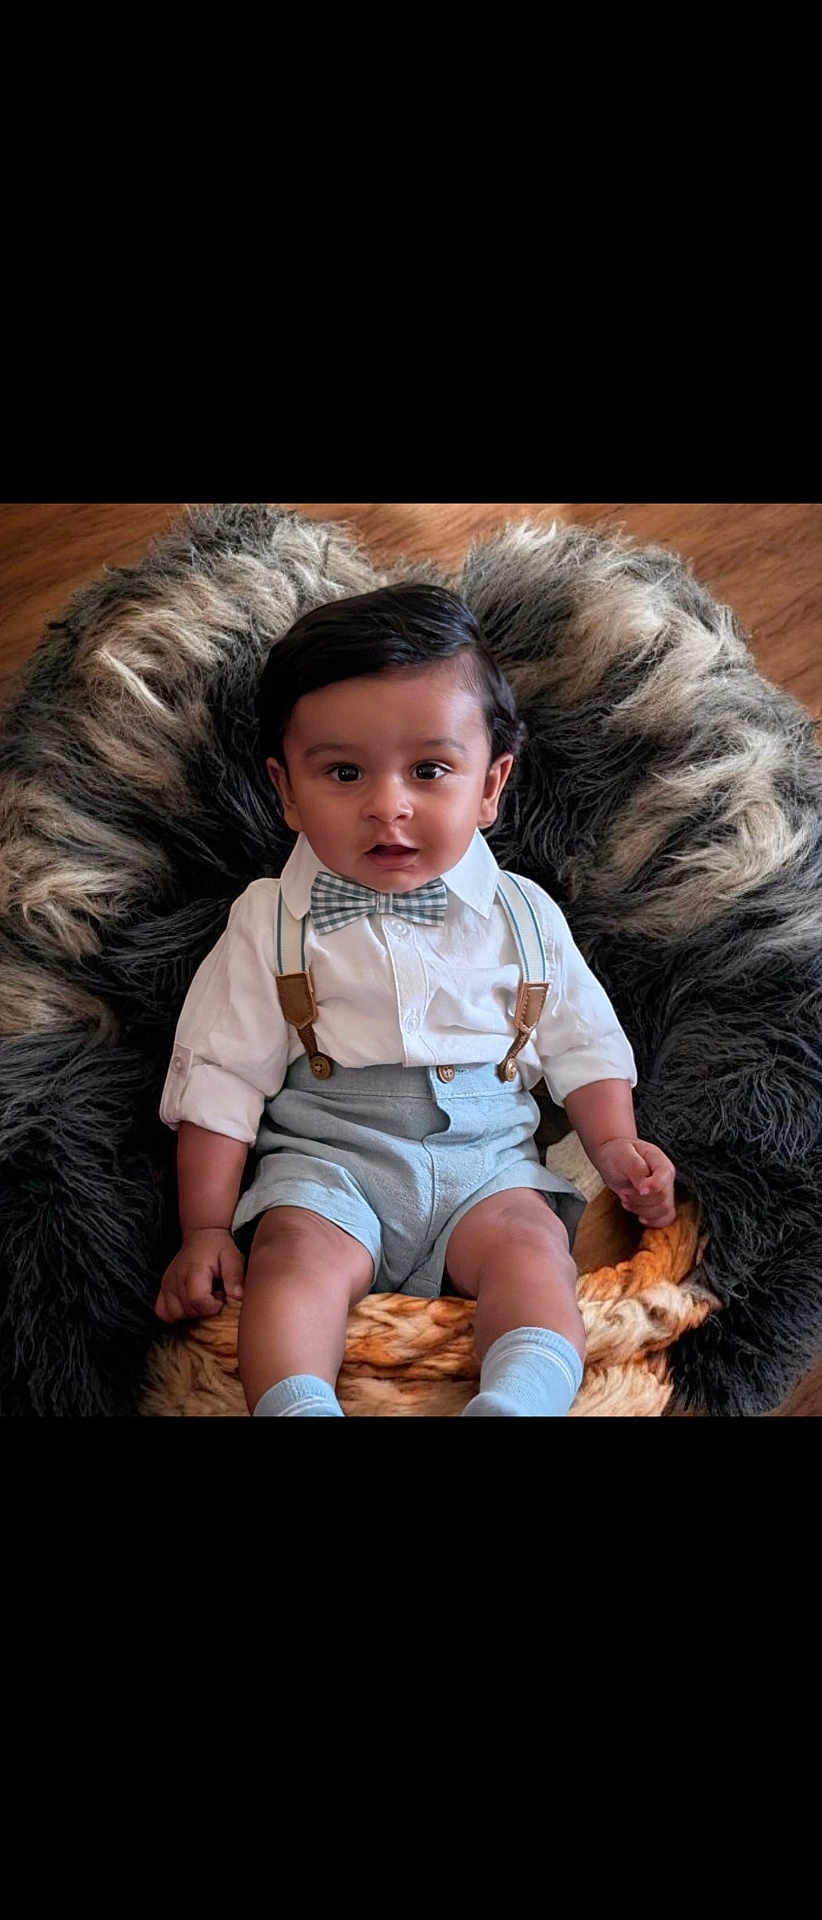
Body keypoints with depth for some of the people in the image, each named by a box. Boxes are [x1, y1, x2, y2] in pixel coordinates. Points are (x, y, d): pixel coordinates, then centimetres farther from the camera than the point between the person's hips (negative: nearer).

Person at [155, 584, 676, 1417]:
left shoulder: (523, 914, 10)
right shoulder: (269, 922, 4)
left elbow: (581, 1043, 19)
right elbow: (220, 1076, 3)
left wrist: (614, 1143, 1)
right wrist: (206, 1229, -3)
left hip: (488, 1158, 1)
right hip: (325, 1156, -1)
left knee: (527, 1239, -27)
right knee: (298, 1248, -30)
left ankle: (520, 1401, -44)